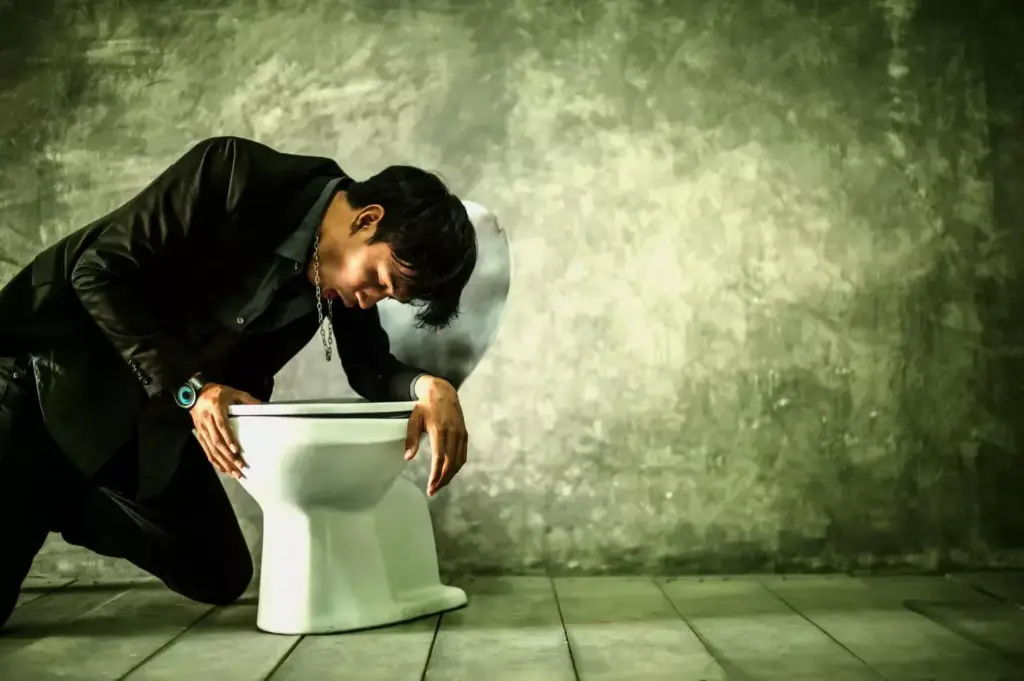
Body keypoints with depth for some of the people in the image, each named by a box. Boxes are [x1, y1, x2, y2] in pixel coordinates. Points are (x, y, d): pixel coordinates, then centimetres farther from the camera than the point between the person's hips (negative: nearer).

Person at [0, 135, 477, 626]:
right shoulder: (235, 171, -27)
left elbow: (371, 368, -2)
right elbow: (100, 271, -24)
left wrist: (429, 387, -24)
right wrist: (190, 386, -29)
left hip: (155, 411, 7)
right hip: (52, 373, -6)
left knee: (220, 581, 8)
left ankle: (52, 503, 23)